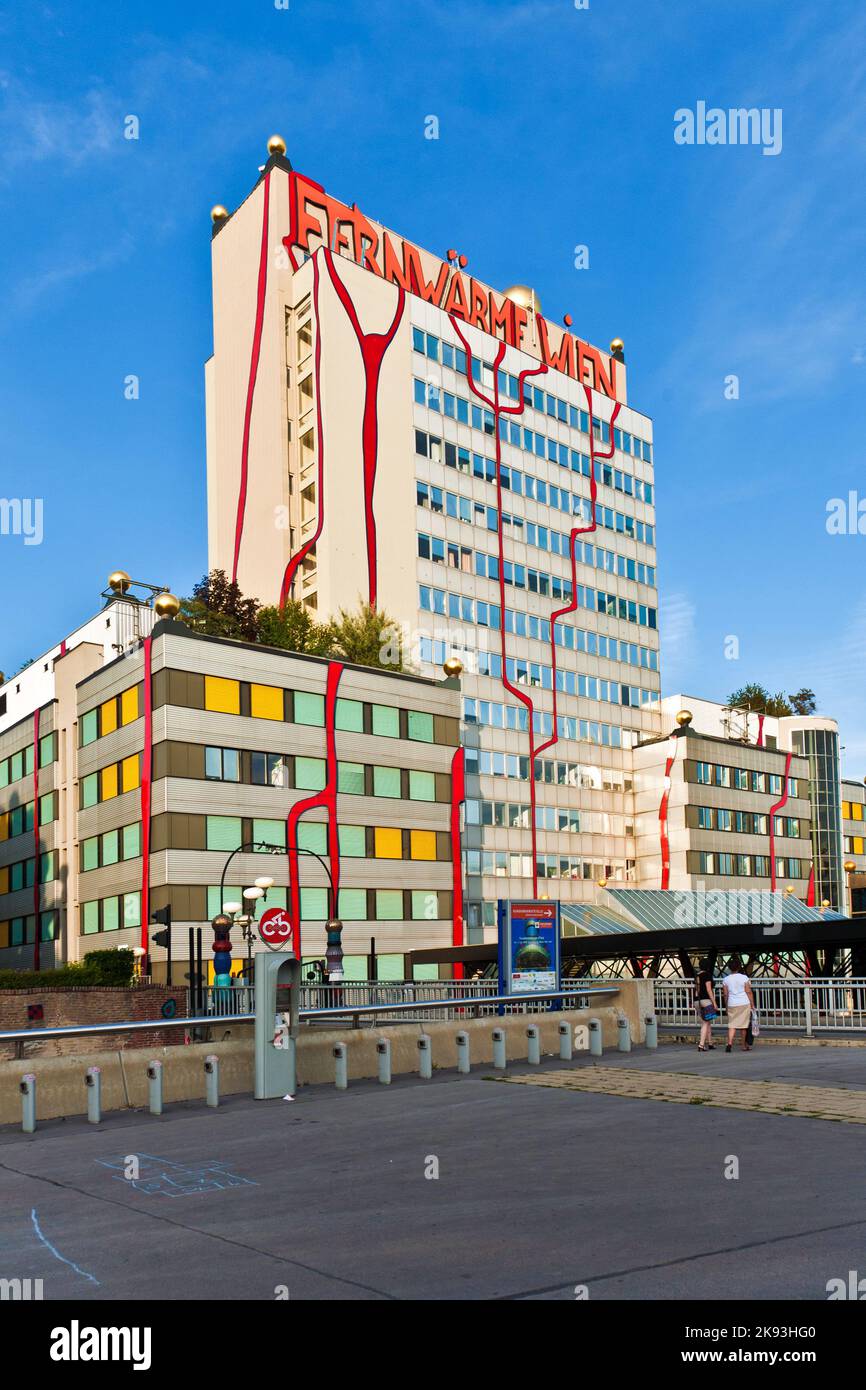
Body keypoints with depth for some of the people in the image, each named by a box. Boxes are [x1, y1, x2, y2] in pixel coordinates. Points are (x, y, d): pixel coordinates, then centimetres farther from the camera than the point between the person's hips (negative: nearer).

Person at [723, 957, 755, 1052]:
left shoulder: (726, 979, 2)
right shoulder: (744, 978, -4)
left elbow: (726, 995, 4)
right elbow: (749, 992, -5)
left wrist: (726, 1007, 13)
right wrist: (752, 1005, 3)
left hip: (732, 1004, 1)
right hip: (744, 1004, -1)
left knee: (732, 1025, 2)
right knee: (743, 1025, 10)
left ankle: (729, 1043, -18)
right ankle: (745, 1046, 18)